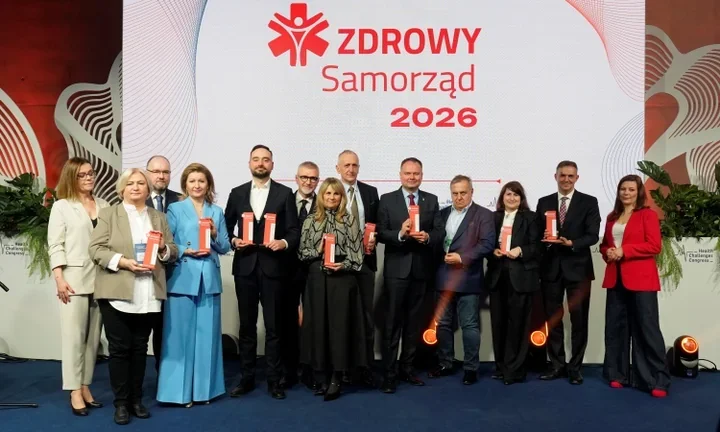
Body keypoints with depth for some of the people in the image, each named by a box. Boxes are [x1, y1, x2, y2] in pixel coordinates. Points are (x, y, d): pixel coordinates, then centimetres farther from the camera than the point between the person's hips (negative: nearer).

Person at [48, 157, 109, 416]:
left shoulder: (104, 206, 12)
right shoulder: (62, 206, 5)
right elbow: (55, 245, -1)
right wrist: (59, 278, -10)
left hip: (100, 279, 3)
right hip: (74, 280, -3)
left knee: (93, 337, 7)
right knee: (74, 336, -2)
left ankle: (85, 387, 16)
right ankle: (75, 392, 5)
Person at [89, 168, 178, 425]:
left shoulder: (159, 217, 15)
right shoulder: (108, 214, 5)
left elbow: (173, 252, 13)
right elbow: (96, 249, -4)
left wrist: (163, 248, -8)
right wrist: (123, 261, -17)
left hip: (148, 296, 3)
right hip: (117, 293, -3)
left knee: (140, 348, 10)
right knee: (119, 348, 2)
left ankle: (136, 399, 21)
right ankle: (121, 402, 13)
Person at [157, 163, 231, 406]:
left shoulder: (217, 212, 11)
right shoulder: (175, 209, 3)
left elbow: (225, 247, 9)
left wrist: (215, 234, -9)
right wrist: (186, 251, -16)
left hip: (209, 280, 3)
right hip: (183, 280, -3)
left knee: (207, 334, 7)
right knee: (181, 334, -1)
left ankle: (204, 388, 18)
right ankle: (180, 389, 10)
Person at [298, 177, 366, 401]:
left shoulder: (349, 220, 2)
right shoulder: (310, 221, 8)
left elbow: (357, 252, 0)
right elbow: (301, 252, 7)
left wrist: (343, 265, -15)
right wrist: (317, 251, -11)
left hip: (342, 279, -2)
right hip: (317, 279, 2)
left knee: (340, 325, 0)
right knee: (319, 324, 5)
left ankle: (336, 379, 10)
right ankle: (325, 376, 18)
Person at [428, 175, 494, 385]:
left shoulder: (483, 215, -2)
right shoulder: (443, 213, 14)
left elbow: (487, 244, -12)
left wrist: (462, 258, -18)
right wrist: (440, 258, -4)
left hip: (467, 279, -5)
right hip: (444, 277, 5)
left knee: (470, 326, 1)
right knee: (443, 324, 12)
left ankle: (471, 368, 12)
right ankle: (445, 364, 25)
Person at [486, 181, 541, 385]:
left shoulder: (530, 217, 3)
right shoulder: (494, 217, 12)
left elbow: (536, 246, -2)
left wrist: (520, 251, -18)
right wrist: (493, 251, -7)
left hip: (521, 276, -3)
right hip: (498, 276, 3)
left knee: (517, 322, -2)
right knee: (498, 322, 6)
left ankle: (514, 370, 6)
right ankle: (501, 366, 18)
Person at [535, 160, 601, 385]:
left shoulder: (589, 202, 1)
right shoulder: (544, 202, 9)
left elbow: (593, 235, -7)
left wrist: (571, 243, -23)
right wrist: (545, 239, -15)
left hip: (577, 267, -2)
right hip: (551, 268, 3)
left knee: (579, 320, 5)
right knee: (552, 319, 8)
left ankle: (575, 366, 17)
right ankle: (557, 364, 20)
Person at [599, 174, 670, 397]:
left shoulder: (647, 214, -1)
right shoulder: (612, 217, 16)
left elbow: (654, 246, -10)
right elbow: (604, 244, 23)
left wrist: (624, 251, -15)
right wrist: (607, 252, 0)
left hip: (641, 278, -6)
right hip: (616, 278, 6)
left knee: (647, 328, -4)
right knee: (615, 327, 8)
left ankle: (657, 380, 4)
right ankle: (617, 374, 19)